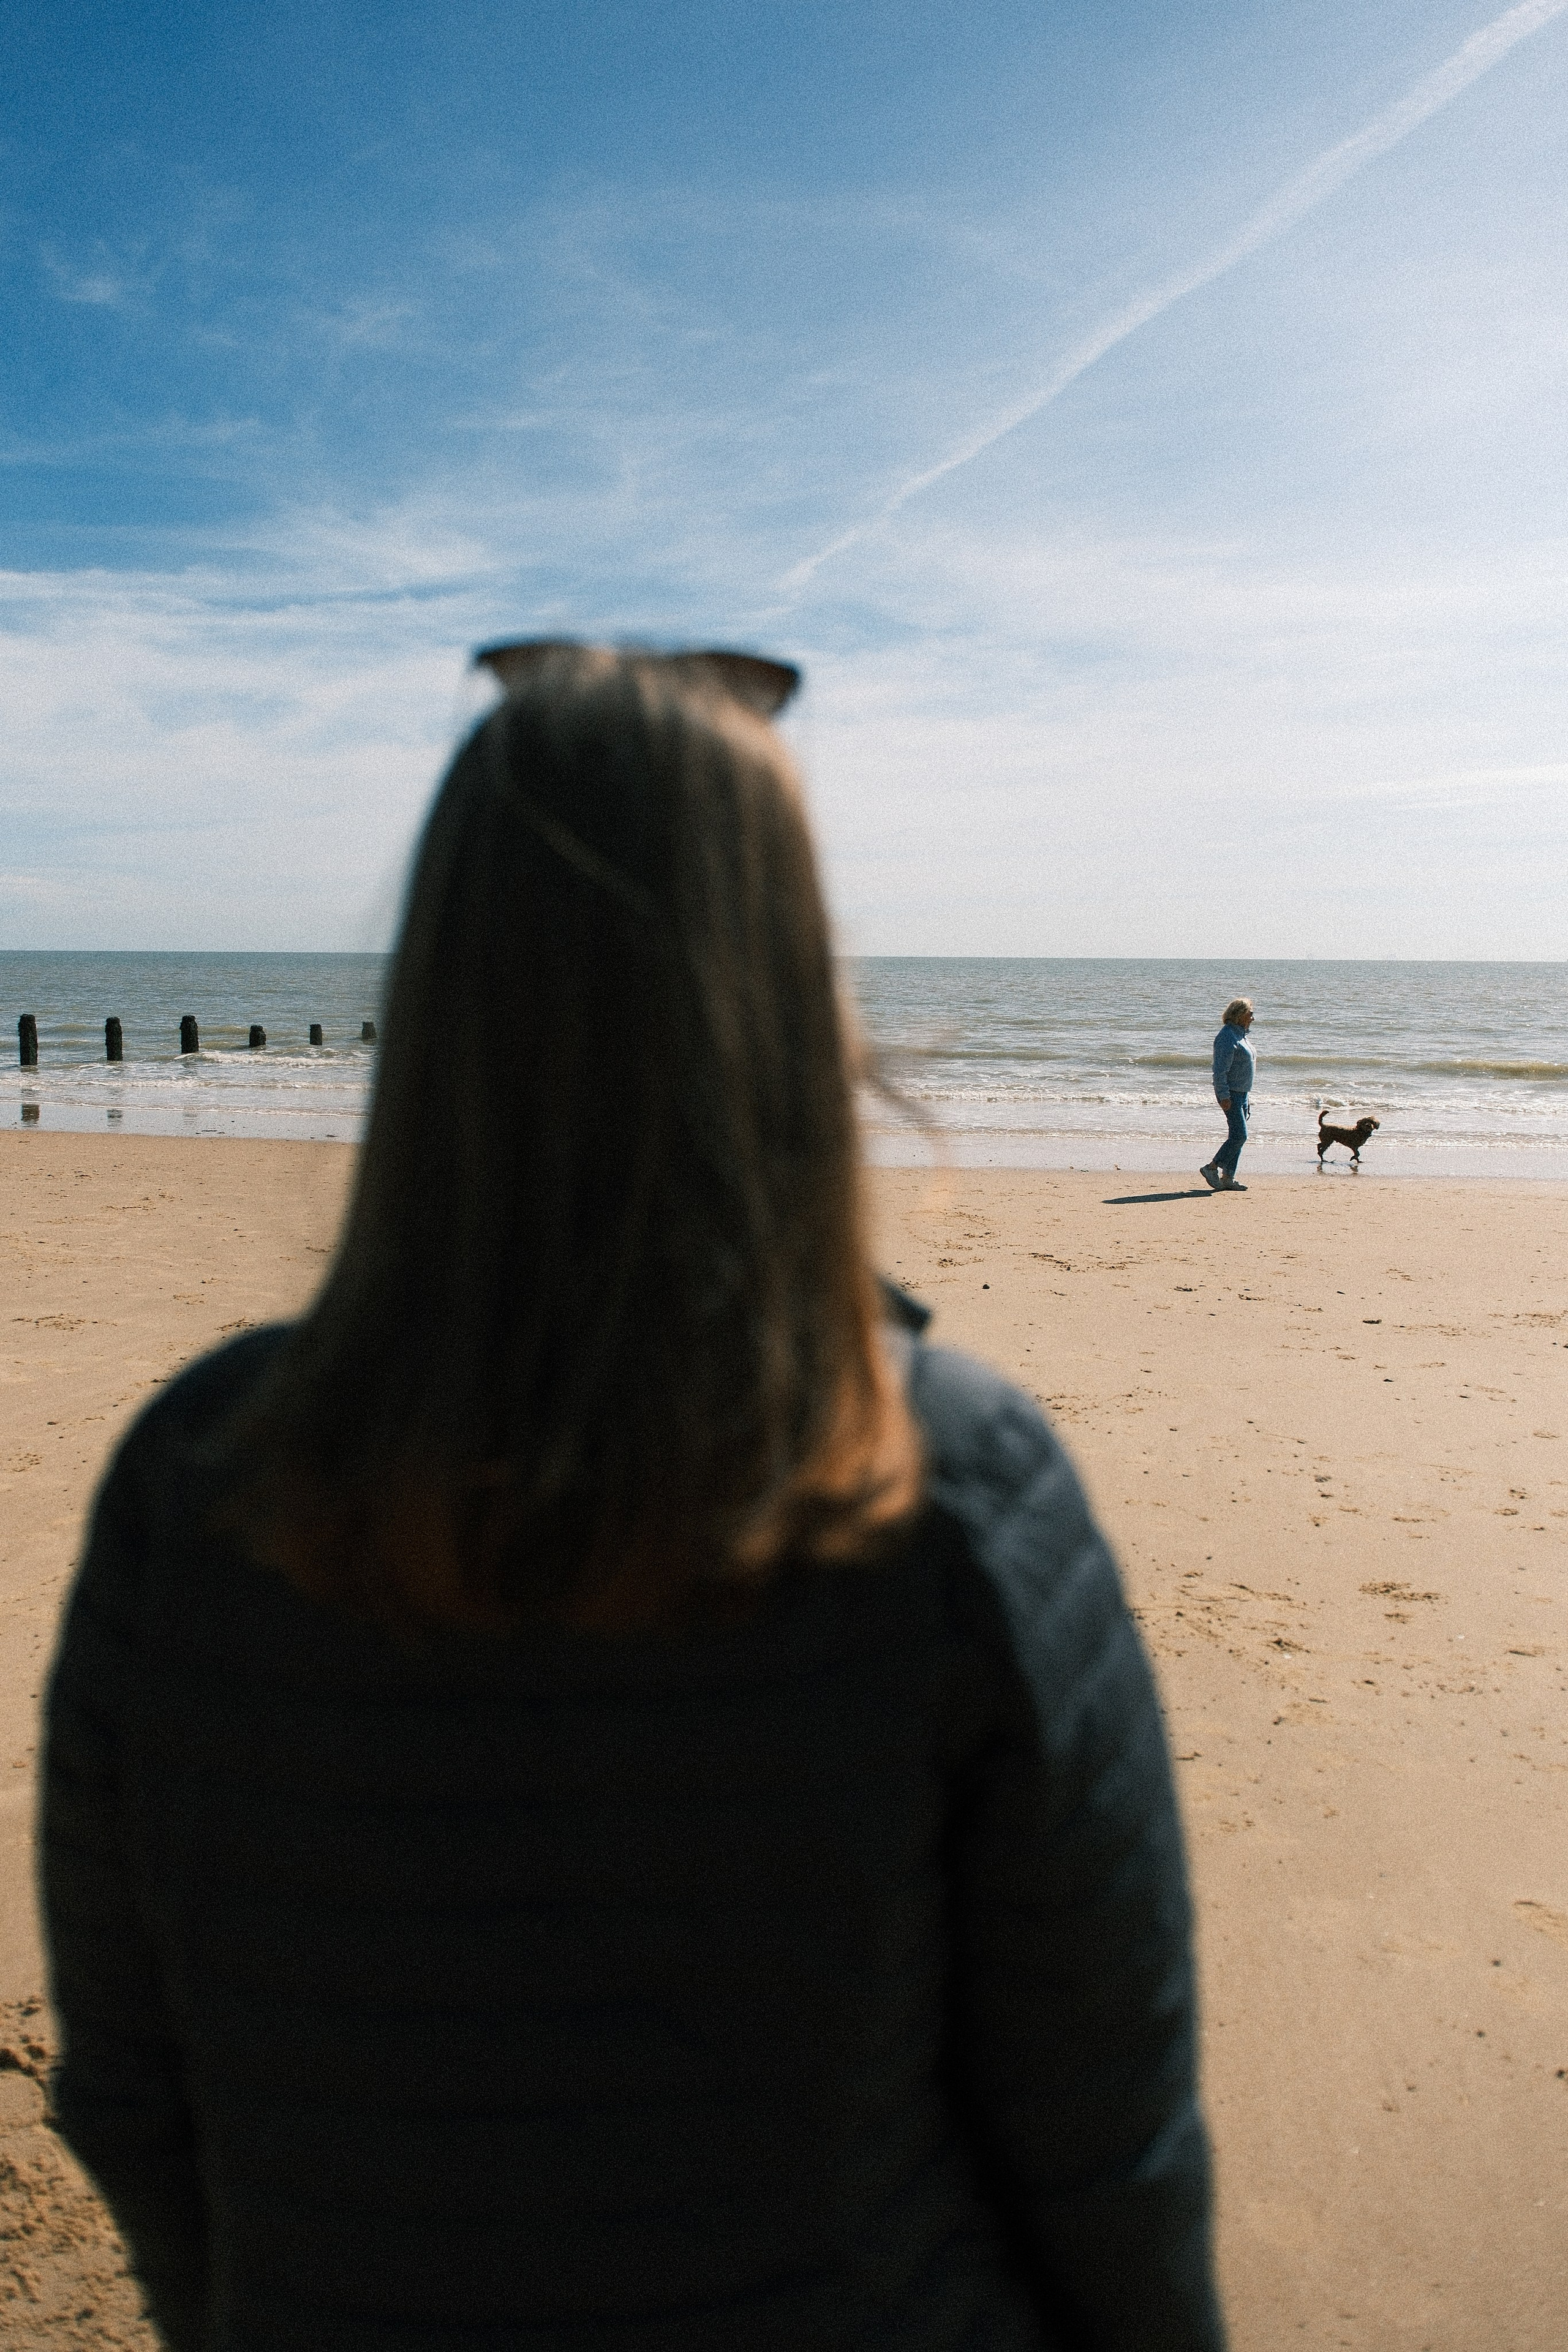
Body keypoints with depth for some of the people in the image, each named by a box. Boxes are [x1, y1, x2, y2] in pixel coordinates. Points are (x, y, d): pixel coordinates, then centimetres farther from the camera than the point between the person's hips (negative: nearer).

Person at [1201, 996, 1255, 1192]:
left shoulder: (1240, 1035, 16)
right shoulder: (1227, 1037, -15)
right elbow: (1220, 1070, -20)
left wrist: (1247, 1096, 23)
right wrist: (1224, 1096, -24)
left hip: (1242, 1094, 10)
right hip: (1231, 1094, -10)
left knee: (1238, 1136, 7)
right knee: (1240, 1135, -14)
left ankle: (1228, 1178, 9)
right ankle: (1211, 1168, -6)